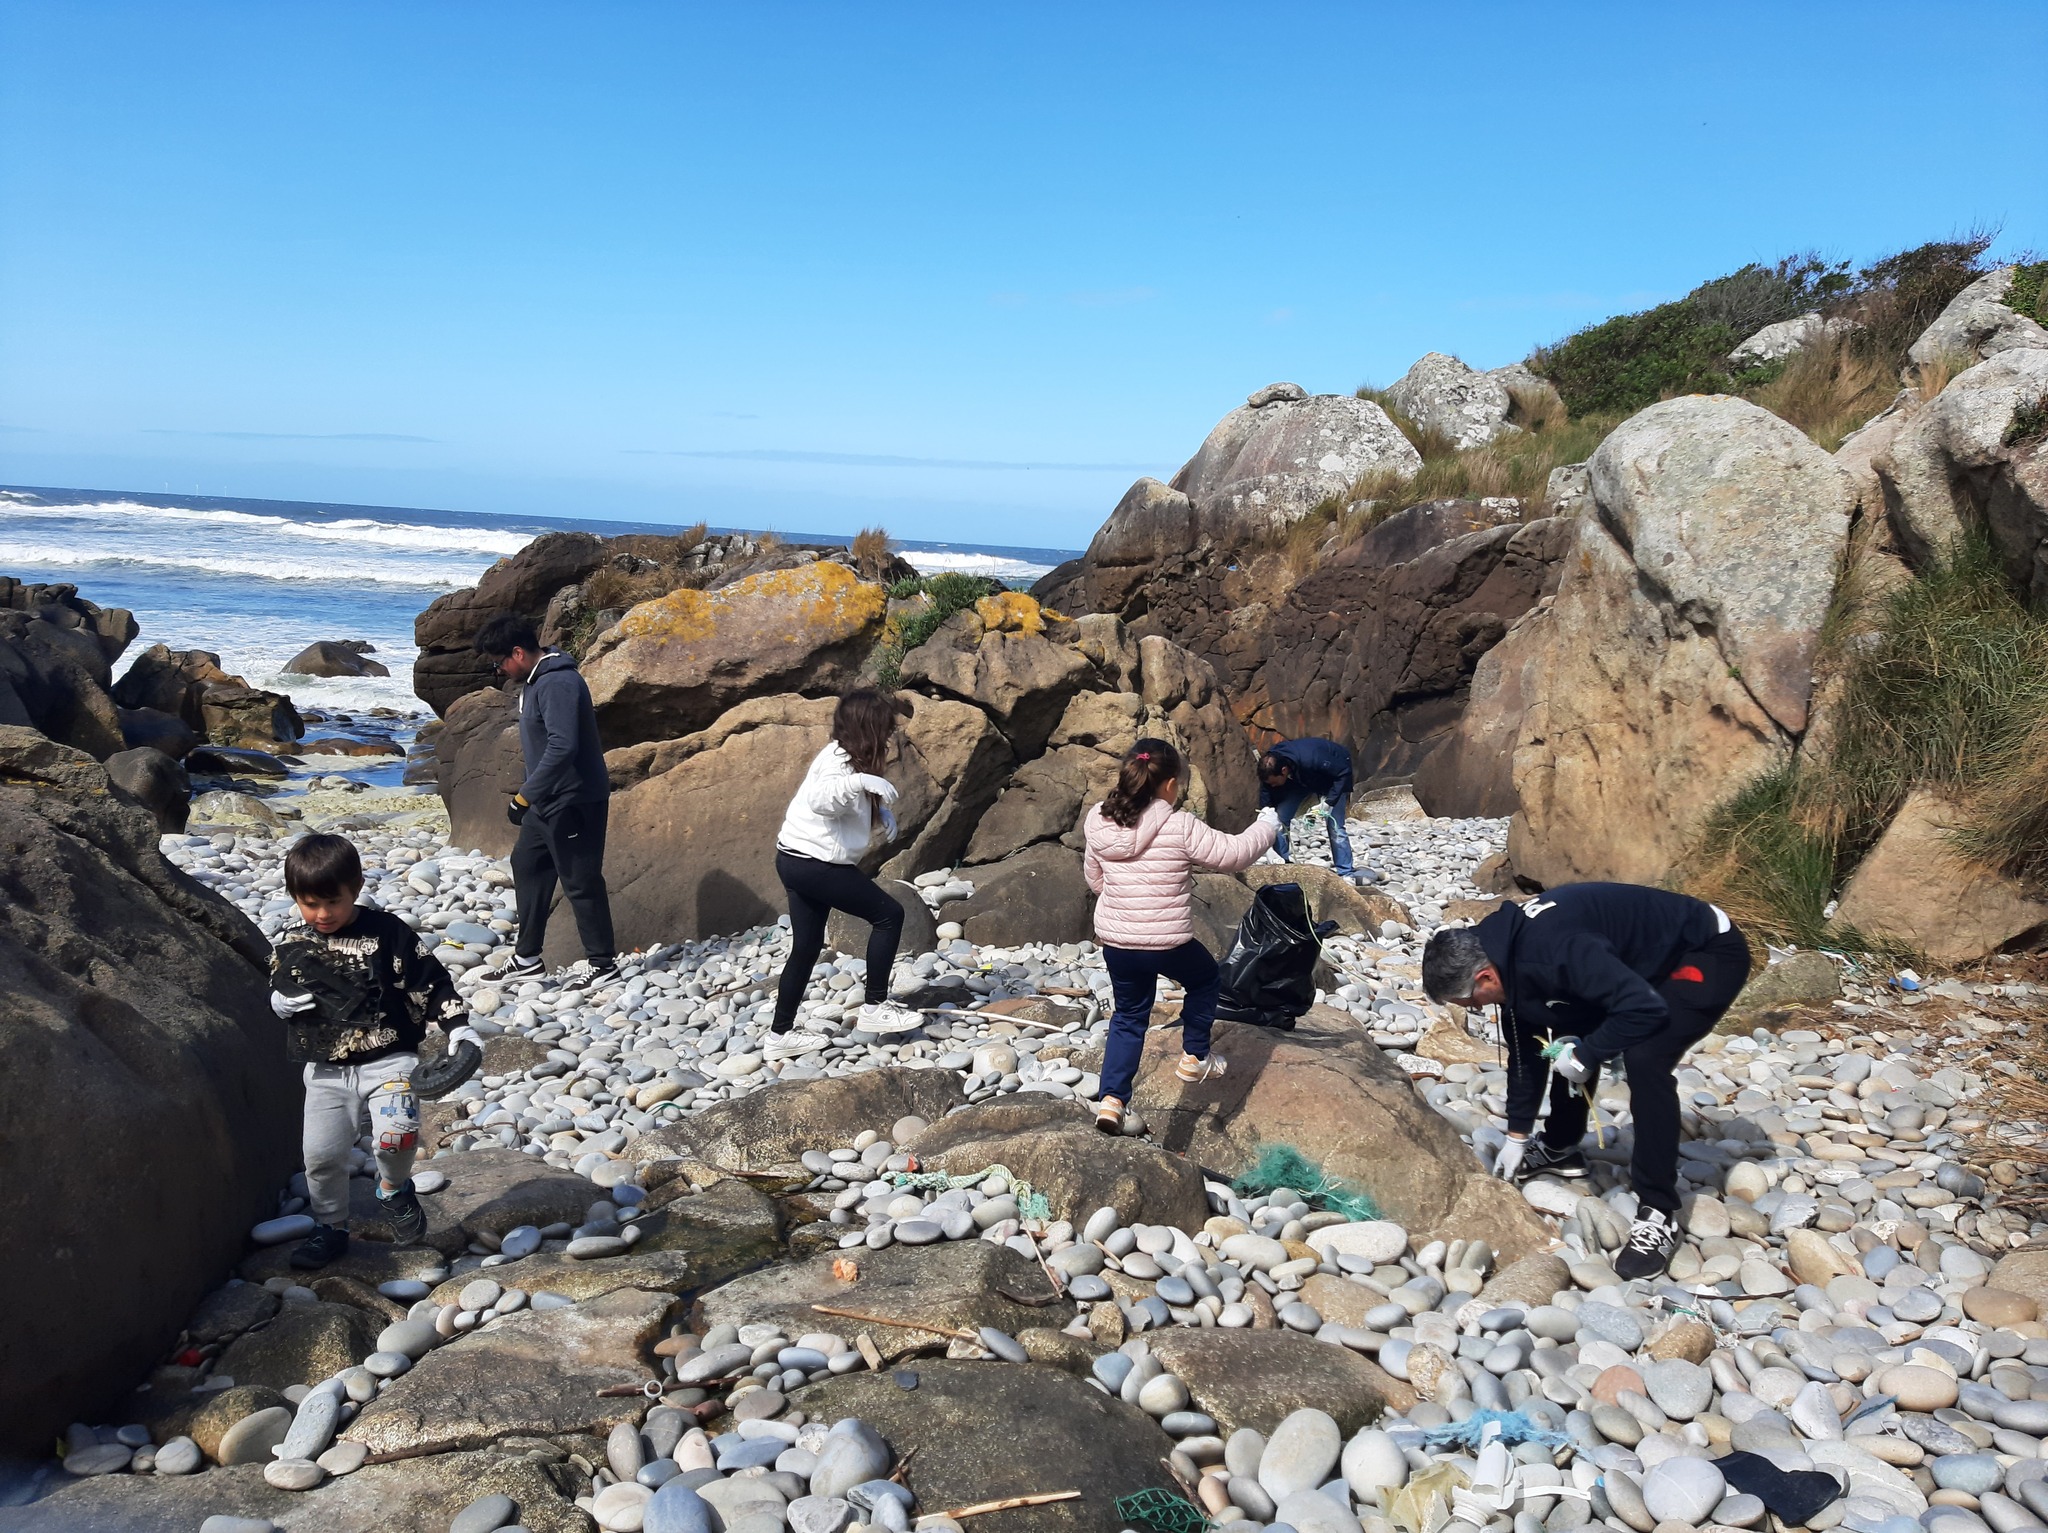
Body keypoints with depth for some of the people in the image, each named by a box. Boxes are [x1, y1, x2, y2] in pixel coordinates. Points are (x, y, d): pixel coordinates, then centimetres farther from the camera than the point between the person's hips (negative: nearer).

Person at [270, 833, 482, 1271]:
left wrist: (458, 1026, -14)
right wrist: (279, 1002, -7)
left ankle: (394, 1187, 8)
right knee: (321, 1156, 5)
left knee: (395, 1135, -24)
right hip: (325, 1070, 4)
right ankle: (330, 1229, 29)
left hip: (387, 1059, -4)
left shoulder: (387, 934, -9)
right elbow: (276, 992, 17)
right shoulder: (289, 945, 2)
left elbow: (430, 981, -6)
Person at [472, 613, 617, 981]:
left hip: (574, 802, -11)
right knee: (527, 866, 17)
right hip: (548, 800, 11)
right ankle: (527, 958, 26)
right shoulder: (536, 680, 10)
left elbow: (562, 747, -31)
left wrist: (523, 797, -27)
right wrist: (530, 796, 21)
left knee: (580, 882, -2)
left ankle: (603, 963, 10)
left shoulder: (558, 684, -23)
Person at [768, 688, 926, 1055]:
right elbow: (820, 798, -40)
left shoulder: (846, 756, 10)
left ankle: (781, 1033, 21)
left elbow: (856, 803, 25)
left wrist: (882, 811, 6)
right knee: (888, 914, -5)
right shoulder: (838, 762, -20)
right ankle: (874, 1007, 0)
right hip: (814, 863, -10)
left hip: (799, 862, 10)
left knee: (807, 947, 15)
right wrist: (860, 780, -53)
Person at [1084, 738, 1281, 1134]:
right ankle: (1195, 1057, 37)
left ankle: (1112, 1099, 12)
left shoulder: (1100, 824, -1)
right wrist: (1267, 825, 9)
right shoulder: (1180, 827, -17)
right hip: (1167, 943, -4)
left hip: (1114, 940, 5)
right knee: (1204, 981, 28)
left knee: (1129, 1015, 21)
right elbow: (1233, 853, -9)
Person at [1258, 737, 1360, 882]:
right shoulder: (1269, 768, -28)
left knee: (1335, 827, -14)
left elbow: (1344, 771, -32)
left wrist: (1329, 801, -35)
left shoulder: (1310, 759, -45)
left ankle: (1346, 873, -6)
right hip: (1299, 779, 5)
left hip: (1333, 778, -5)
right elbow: (1266, 804, -18)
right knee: (1279, 818, -7)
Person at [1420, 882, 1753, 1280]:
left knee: (1644, 1059, -25)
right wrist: (1516, 1135, 15)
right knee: (1570, 1036, 9)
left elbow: (1645, 1008, -34)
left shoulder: (1552, 952, -34)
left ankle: (1658, 1214, -13)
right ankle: (1561, 1149, 30)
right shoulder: (1507, 952, -3)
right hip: (1655, 958, 10)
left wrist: (1586, 1054, -20)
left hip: (1710, 954, -10)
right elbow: (1526, 1044, 9)